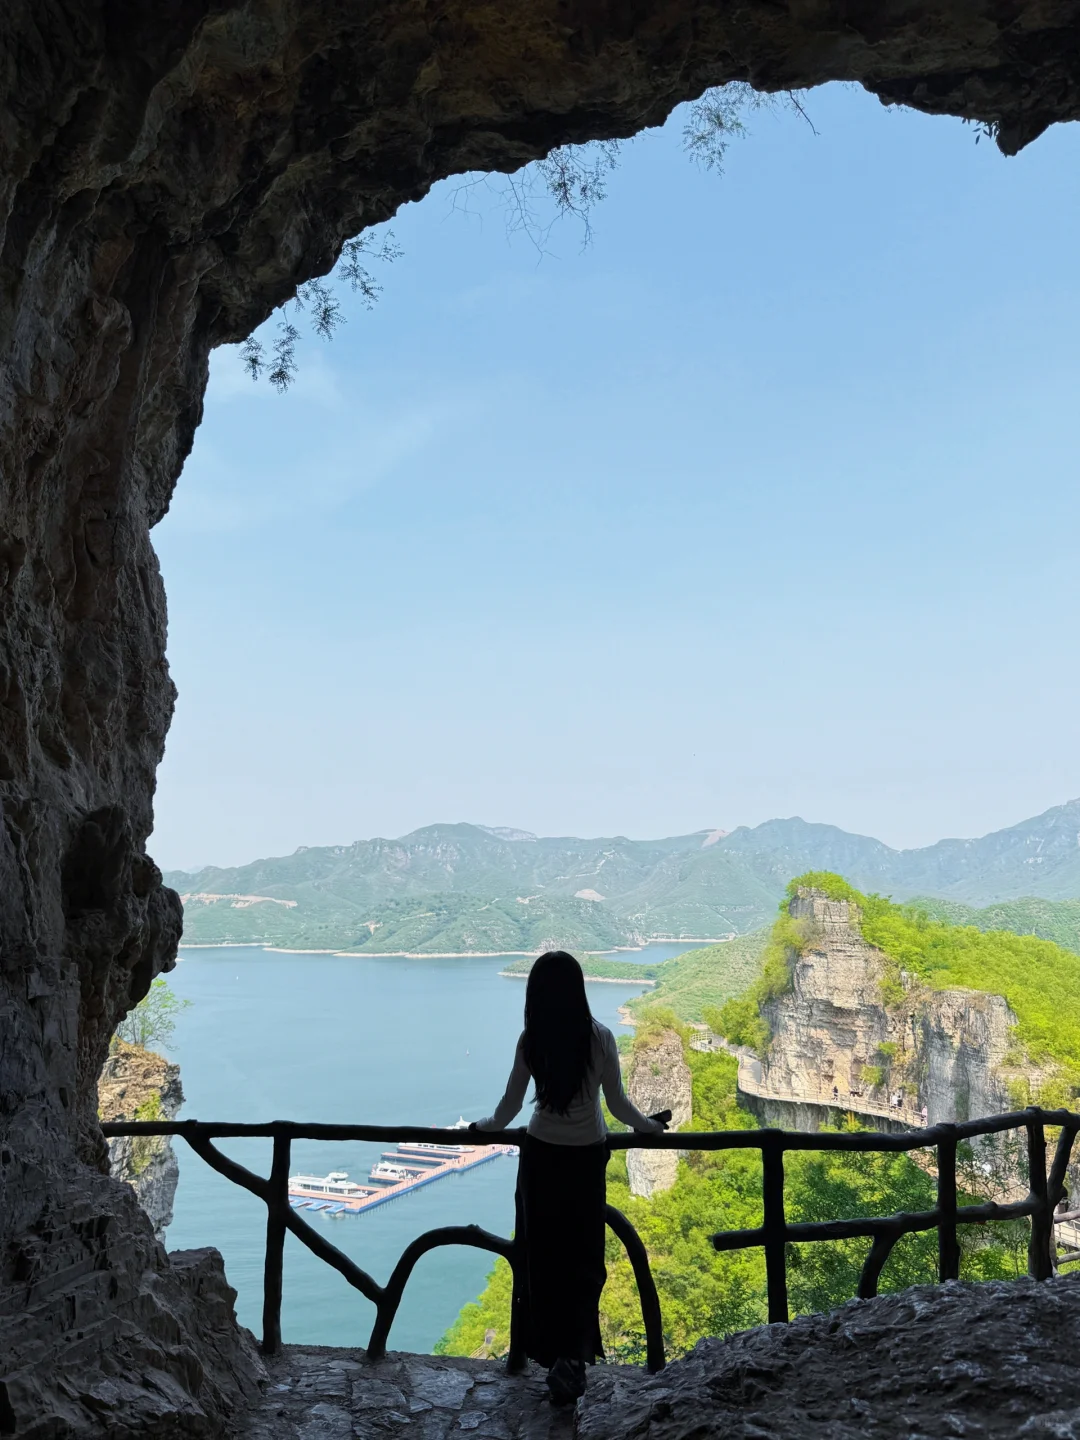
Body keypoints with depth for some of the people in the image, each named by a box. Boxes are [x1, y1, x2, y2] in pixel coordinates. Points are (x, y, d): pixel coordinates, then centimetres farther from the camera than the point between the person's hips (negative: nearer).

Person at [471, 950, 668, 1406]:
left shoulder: (530, 1042, -12)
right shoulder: (600, 1038, -15)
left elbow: (508, 1108, -4)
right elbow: (617, 1104, -7)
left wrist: (484, 1126, 17)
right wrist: (649, 1125, 12)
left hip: (540, 1156, 1)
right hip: (587, 1158, -1)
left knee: (543, 1256, 15)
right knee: (583, 1259, 11)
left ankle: (549, 1351, 24)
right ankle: (572, 1355, -1)